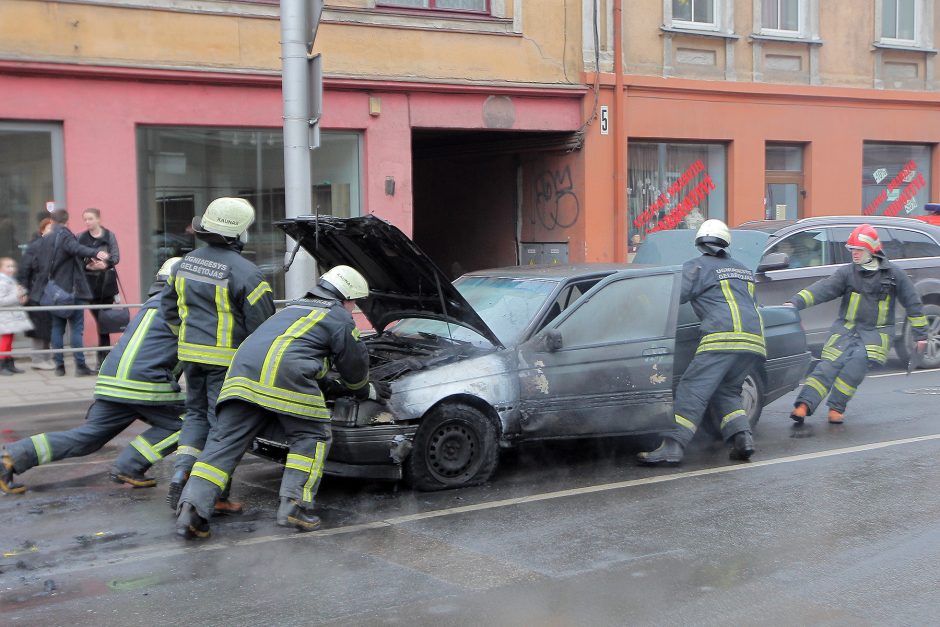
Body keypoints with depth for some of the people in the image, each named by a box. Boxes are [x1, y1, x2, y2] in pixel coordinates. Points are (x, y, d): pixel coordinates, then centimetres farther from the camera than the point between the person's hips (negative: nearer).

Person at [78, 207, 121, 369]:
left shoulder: (109, 236, 6)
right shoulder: (80, 238, 5)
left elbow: (116, 256, -1)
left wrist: (105, 264, -19)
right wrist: (87, 265, -18)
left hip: (107, 281, 1)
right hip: (90, 282, -1)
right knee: (99, 318, -5)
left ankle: (103, 356, 9)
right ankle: (104, 355, 0)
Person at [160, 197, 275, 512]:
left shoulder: (186, 263, 8)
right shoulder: (243, 271, -15)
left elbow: (169, 307, 19)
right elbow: (261, 323, -12)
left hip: (191, 353, 7)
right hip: (226, 357, -7)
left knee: (197, 415, 20)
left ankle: (180, 475, 6)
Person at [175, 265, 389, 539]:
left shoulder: (294, 308, 39)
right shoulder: (339, 317, 16)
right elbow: (354, 365, 19)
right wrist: (368, 390, 41)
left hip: (243, 370, 6)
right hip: (286, 375, -6)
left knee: (225, 440, 3)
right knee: (311, 437, 10)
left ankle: (192, 506, -10)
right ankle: (294, 505, -1)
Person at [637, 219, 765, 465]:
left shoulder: (697, 267, 6)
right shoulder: (743, 270, 28)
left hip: (723, 338, -7)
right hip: (754, 341, 7)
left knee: (693, 390, -10)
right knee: (726, 392, 19)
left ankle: (673, 446, -18)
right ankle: (742, 437, 1)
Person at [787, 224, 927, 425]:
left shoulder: (894, 274, 4)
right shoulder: (847, 272, 3)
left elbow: (913, 303, 12)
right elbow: (823, 288, -10)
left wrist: (920, 334, 14)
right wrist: (796, 302, -25)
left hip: (877, 332, -1)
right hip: (846, 328, 1)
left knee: (859, 360, -28)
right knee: (830, 363, -18)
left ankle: (836, 408, -22)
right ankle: (804, 405, -27)